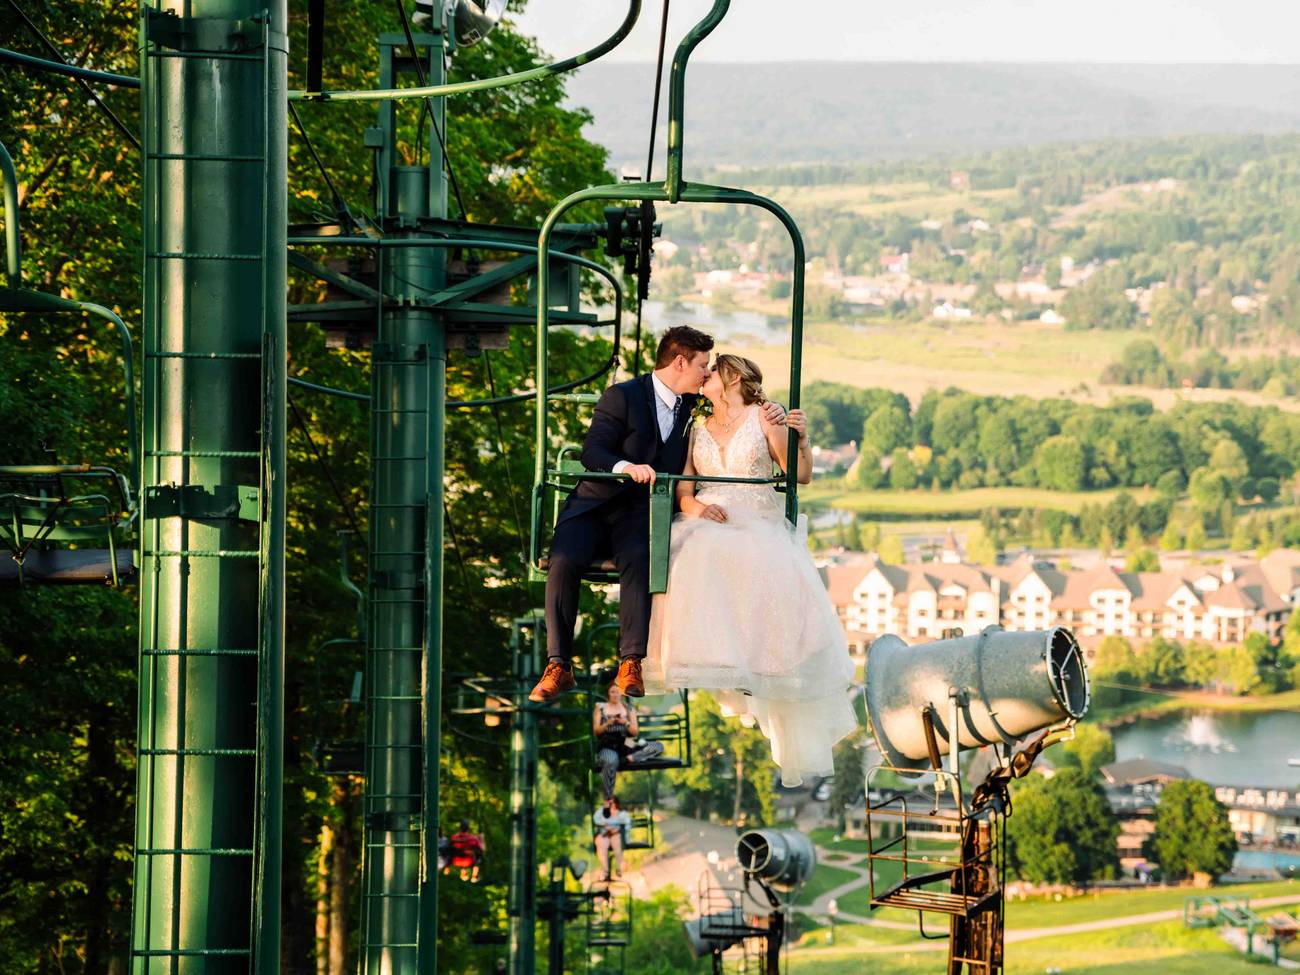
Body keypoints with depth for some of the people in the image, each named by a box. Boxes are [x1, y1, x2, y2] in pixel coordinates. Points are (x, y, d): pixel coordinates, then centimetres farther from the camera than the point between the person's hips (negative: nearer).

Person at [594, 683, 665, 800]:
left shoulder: (629, 708, 15)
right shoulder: (600, 707, 11)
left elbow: (635, 732, 9)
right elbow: (596, 730, 4)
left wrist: (626, 723, -11)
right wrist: (608, 723, -15)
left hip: (626, 746, 4)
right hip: (607, 747, -4)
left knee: (658, 746, -16)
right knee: (610, 761, -43)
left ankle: (629, 758, -32)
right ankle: (608, 800, -36)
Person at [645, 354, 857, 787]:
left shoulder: (763, 418, 11)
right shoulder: (697, 430, 21)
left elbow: (801, 476, 8)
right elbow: (683, 489, 14)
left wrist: (802, 439, -10)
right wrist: (693, 506, -8)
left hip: (760, 526, -2)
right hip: (709, 525, 2)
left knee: (776, 574, -34)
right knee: (697, 561, -33)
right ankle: (721, 666, -36)